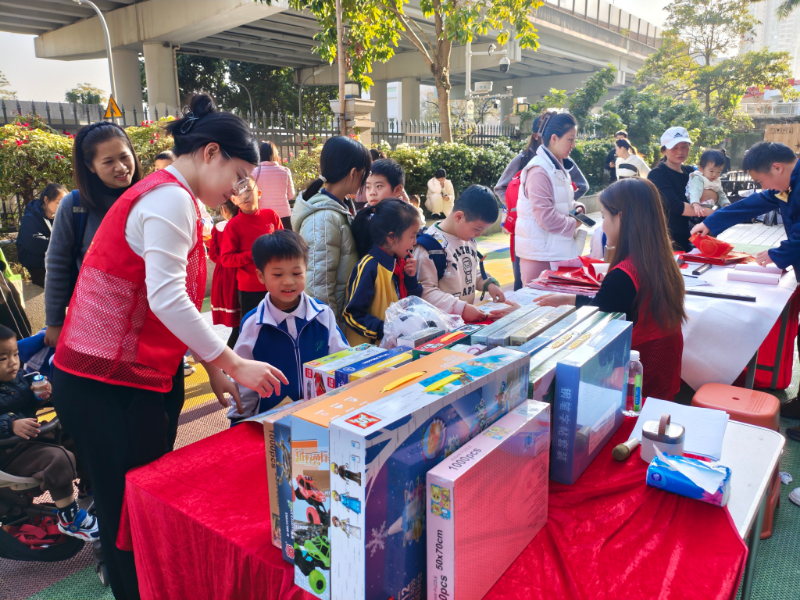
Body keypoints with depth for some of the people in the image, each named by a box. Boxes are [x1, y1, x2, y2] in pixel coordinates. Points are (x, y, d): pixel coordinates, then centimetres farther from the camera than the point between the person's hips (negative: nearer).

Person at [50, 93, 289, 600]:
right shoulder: (171, 198, -16)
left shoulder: (172, 198, 15)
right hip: (107, 386, -9)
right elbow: (165, 299, -25)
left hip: (143, 377, 9)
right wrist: (233, 363, -19)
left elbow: (177, 299, 16)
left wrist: (213, 365, 12)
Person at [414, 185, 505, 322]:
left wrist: (488, 284, 7)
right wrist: (461, 308, -26)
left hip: (470, 315, 7)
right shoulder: (430, 244, -15)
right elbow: (425, 291, -19)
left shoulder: (469, 238, 12)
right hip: (442, 320, -7)